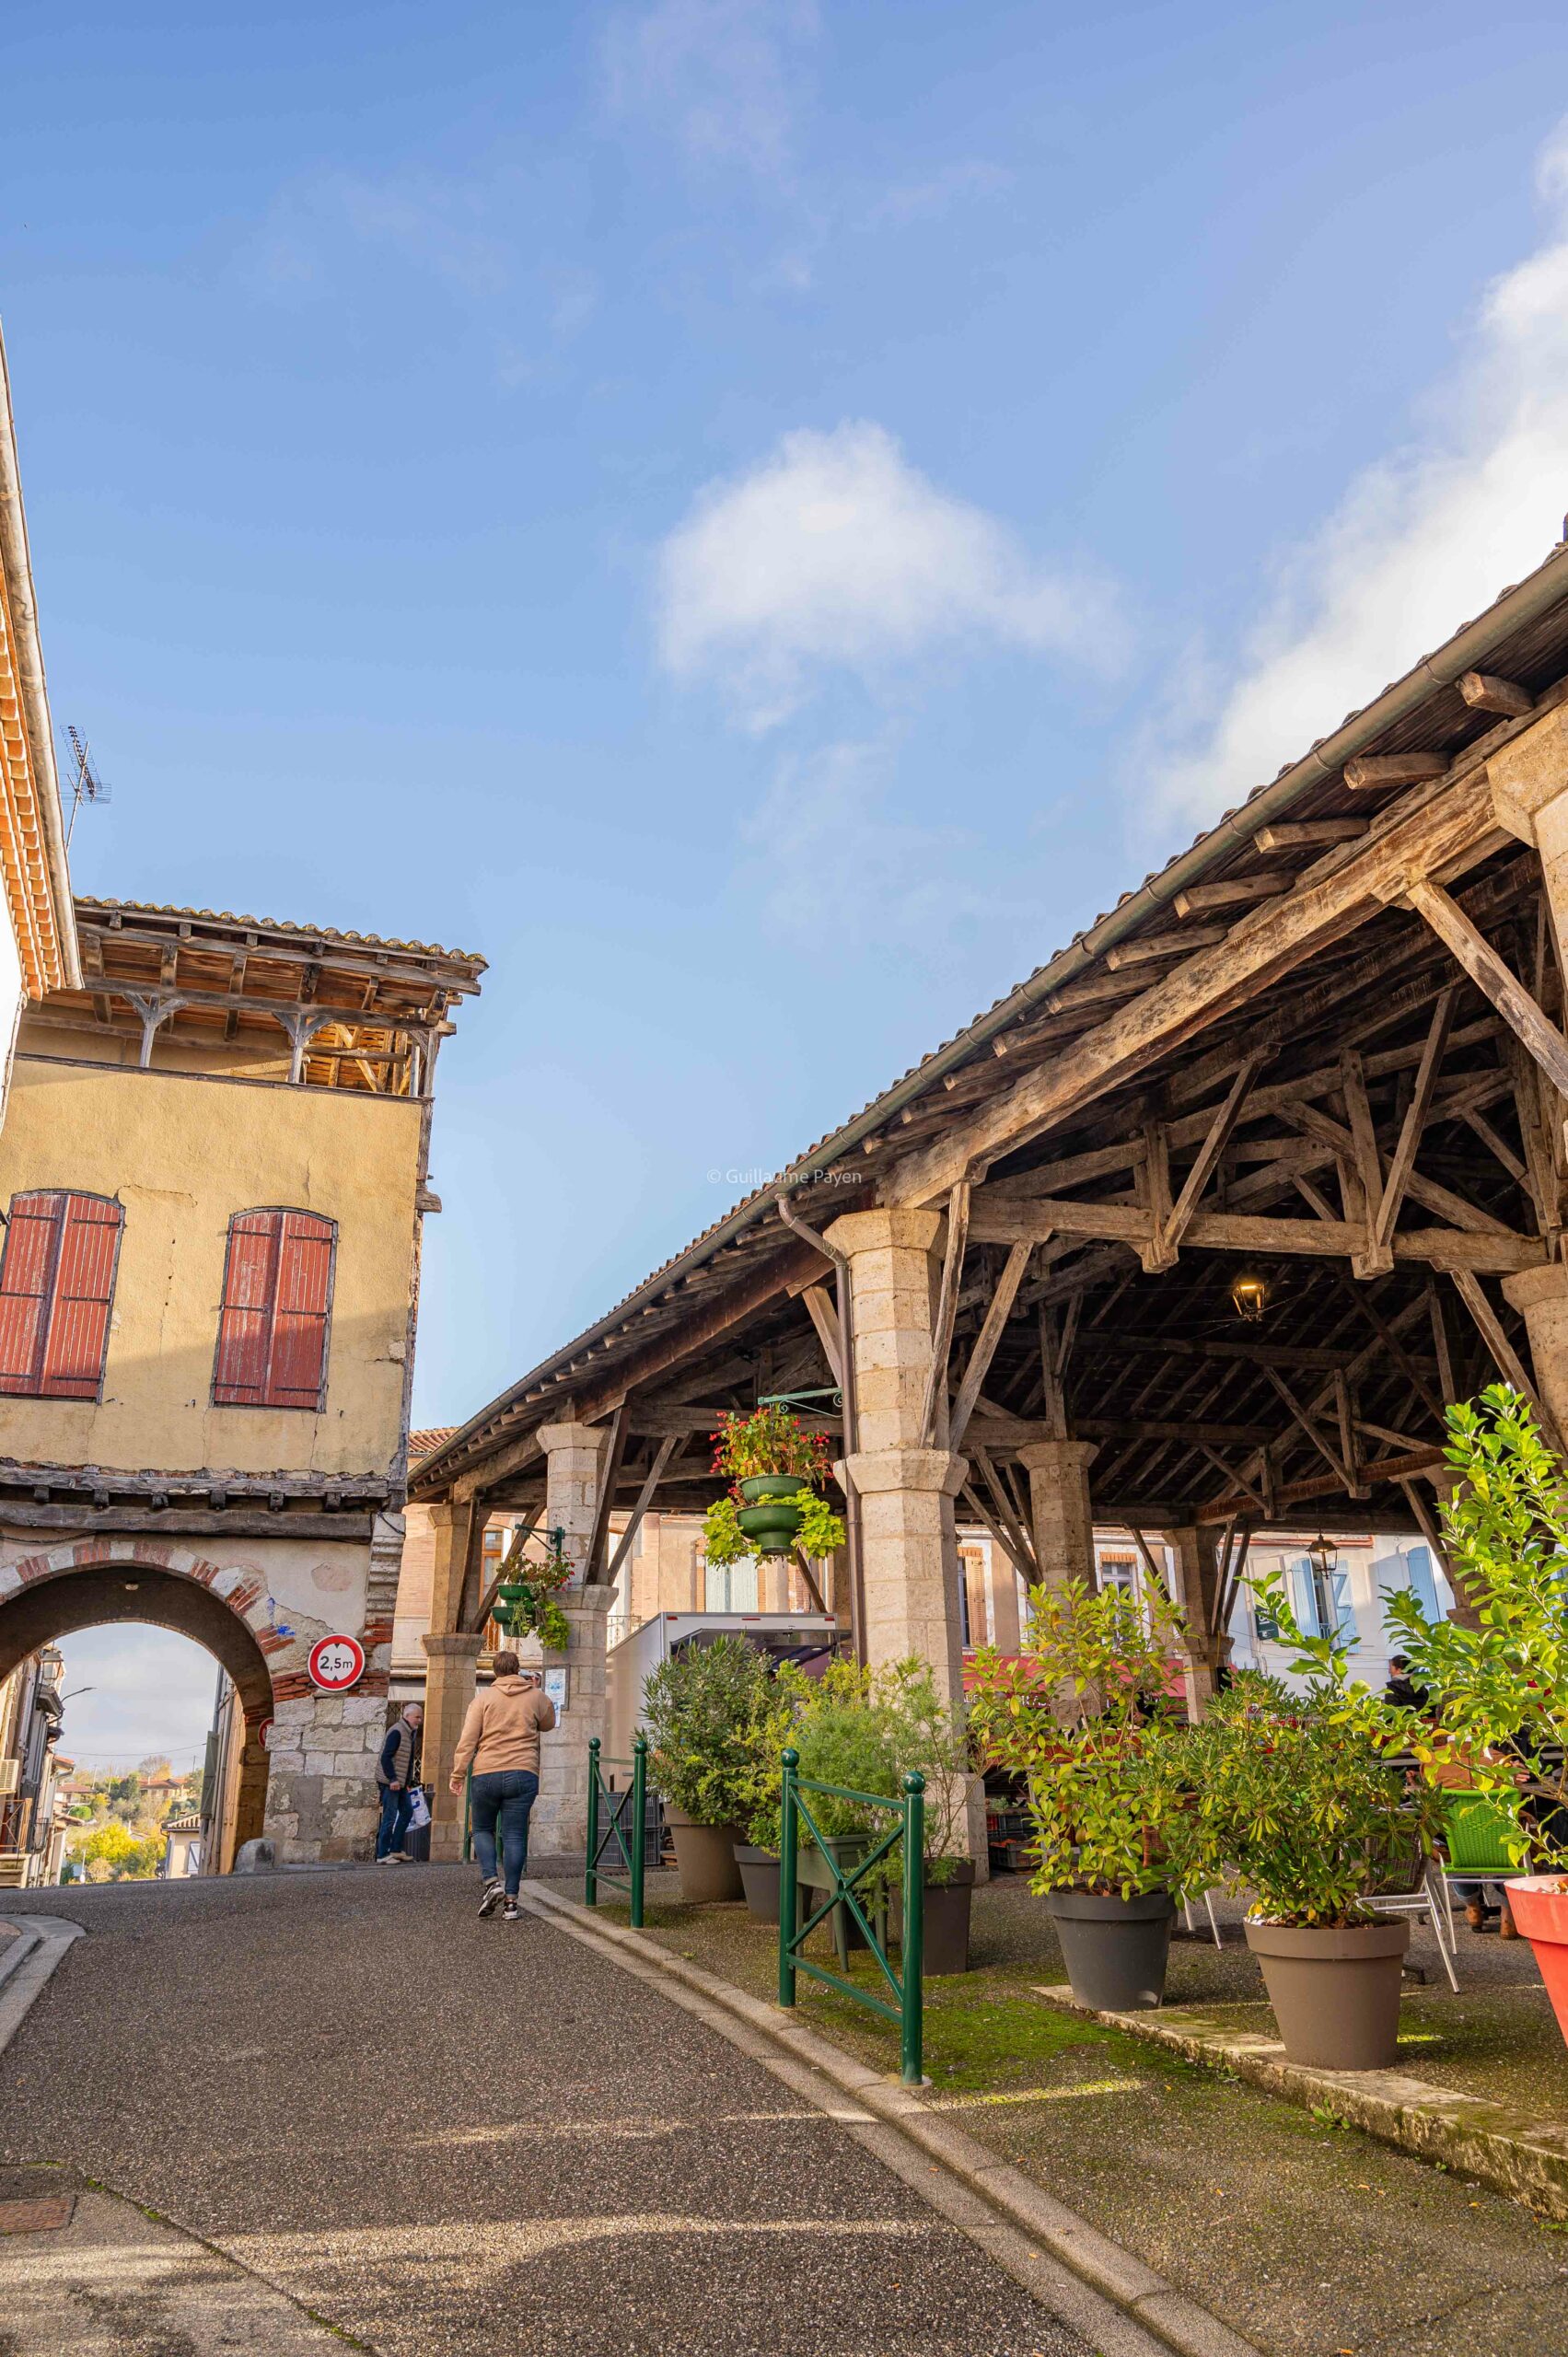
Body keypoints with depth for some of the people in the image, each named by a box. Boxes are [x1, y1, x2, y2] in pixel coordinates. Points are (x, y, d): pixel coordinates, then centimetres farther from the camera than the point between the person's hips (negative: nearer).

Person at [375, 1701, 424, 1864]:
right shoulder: (397, 1732, -15)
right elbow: (385, 1756, -21)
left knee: (406, 1812, 11)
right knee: (390, 1817, -6)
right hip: (390, 1782, -10)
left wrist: (409, 1782, 15)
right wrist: (392, 1779, -24)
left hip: (402, 1783, 10)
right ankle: (382, 1855, -1)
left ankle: (396, 1850, 19)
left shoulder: (411, 1733, 15)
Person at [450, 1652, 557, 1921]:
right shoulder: (537, 1697, 8)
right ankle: (511, 1901, 2)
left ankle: (491, 1880, -2)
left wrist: (457, 1774, 0)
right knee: (515, 1836, 4)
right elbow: (548, 1724, 27)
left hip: (486, 1774, -1)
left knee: (482, 1829, 17)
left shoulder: (483, 1698, 4)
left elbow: (467, 1740, -3)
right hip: (523, 1774, 1)